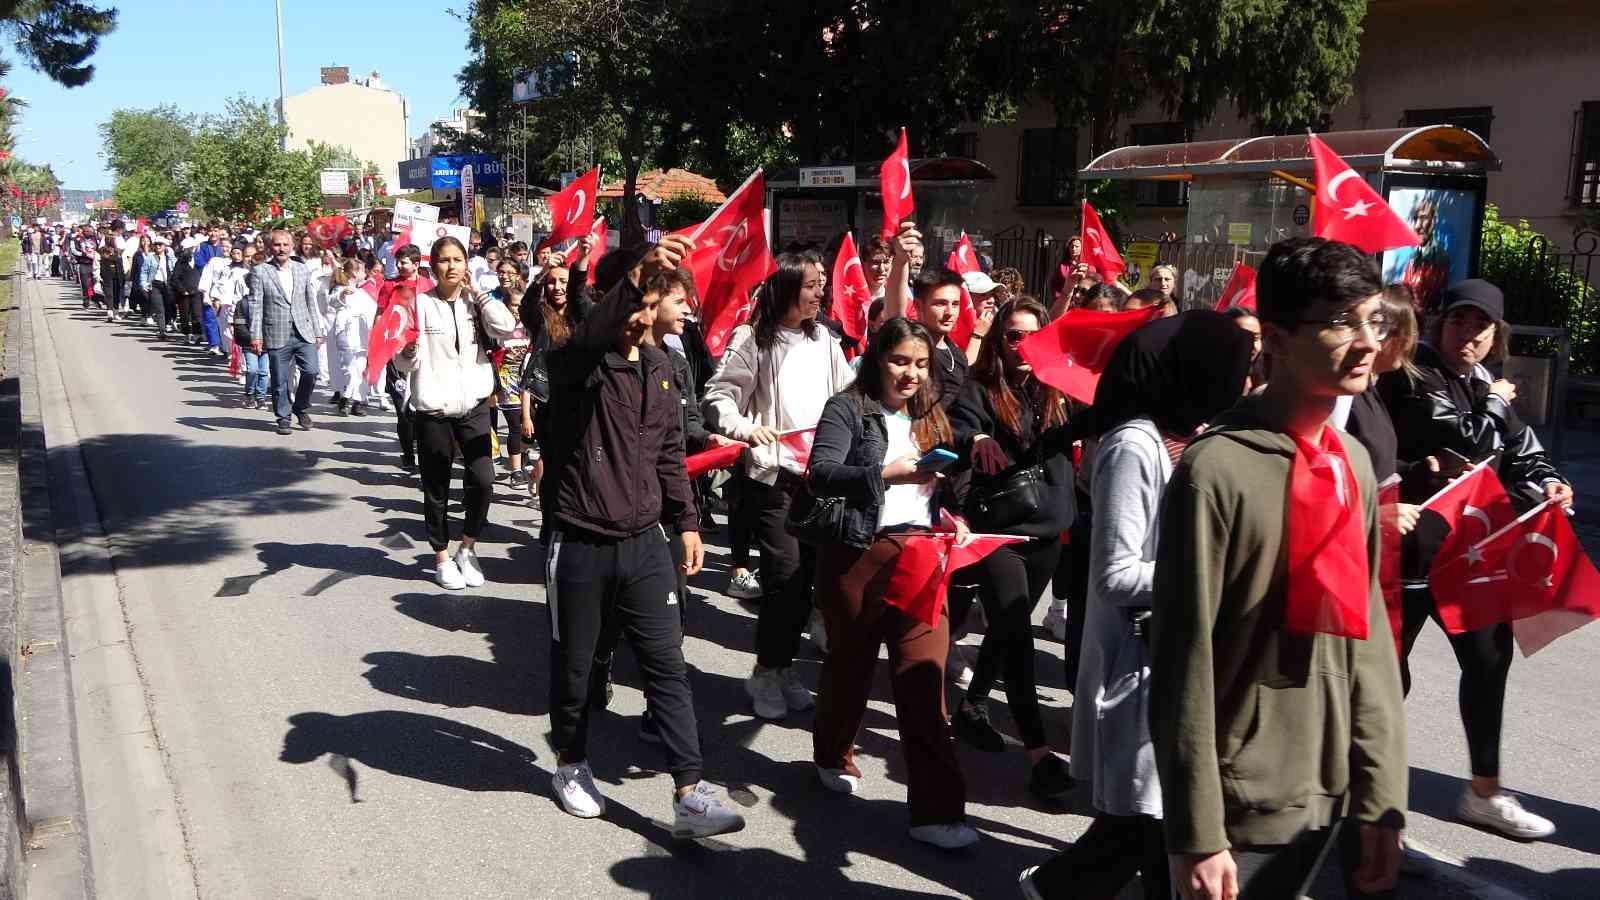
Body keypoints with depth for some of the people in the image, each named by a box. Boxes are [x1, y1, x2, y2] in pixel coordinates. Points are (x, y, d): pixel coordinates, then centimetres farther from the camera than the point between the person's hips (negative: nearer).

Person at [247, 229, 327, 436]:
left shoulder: (303, 270, 11)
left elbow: (311, 302, 14)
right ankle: (283, 417, 19)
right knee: (279, 381, 3)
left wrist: (317, 331, 11)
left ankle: (300, 407, 15)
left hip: (303, 333, 2)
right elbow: (255, 305, -3)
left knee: (311, 372, -10)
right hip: (276, 336, -2)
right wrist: (255, 335, -9)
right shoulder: (260, 271, 1)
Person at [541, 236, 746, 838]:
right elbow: (584, 341, -37)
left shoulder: (658, 366, 8)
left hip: (644, 541, 4)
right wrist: (635, 274, -50)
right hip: (581, 544, -4)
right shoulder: (579, 360, -11)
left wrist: (687, 522, 10)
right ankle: (571, 765, 35)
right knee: (574, 664, 12)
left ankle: (690, 795, 4)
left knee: (667, 664, 1)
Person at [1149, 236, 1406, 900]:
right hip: (1238, 808, -6)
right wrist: (1197, 833, -14)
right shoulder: (1218, 468, -18)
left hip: (1329, 799, 6)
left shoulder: (1353, 464, 3)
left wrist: (1379, 801, 5)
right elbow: (1183, 664, -16)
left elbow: (1366, 641, 6)